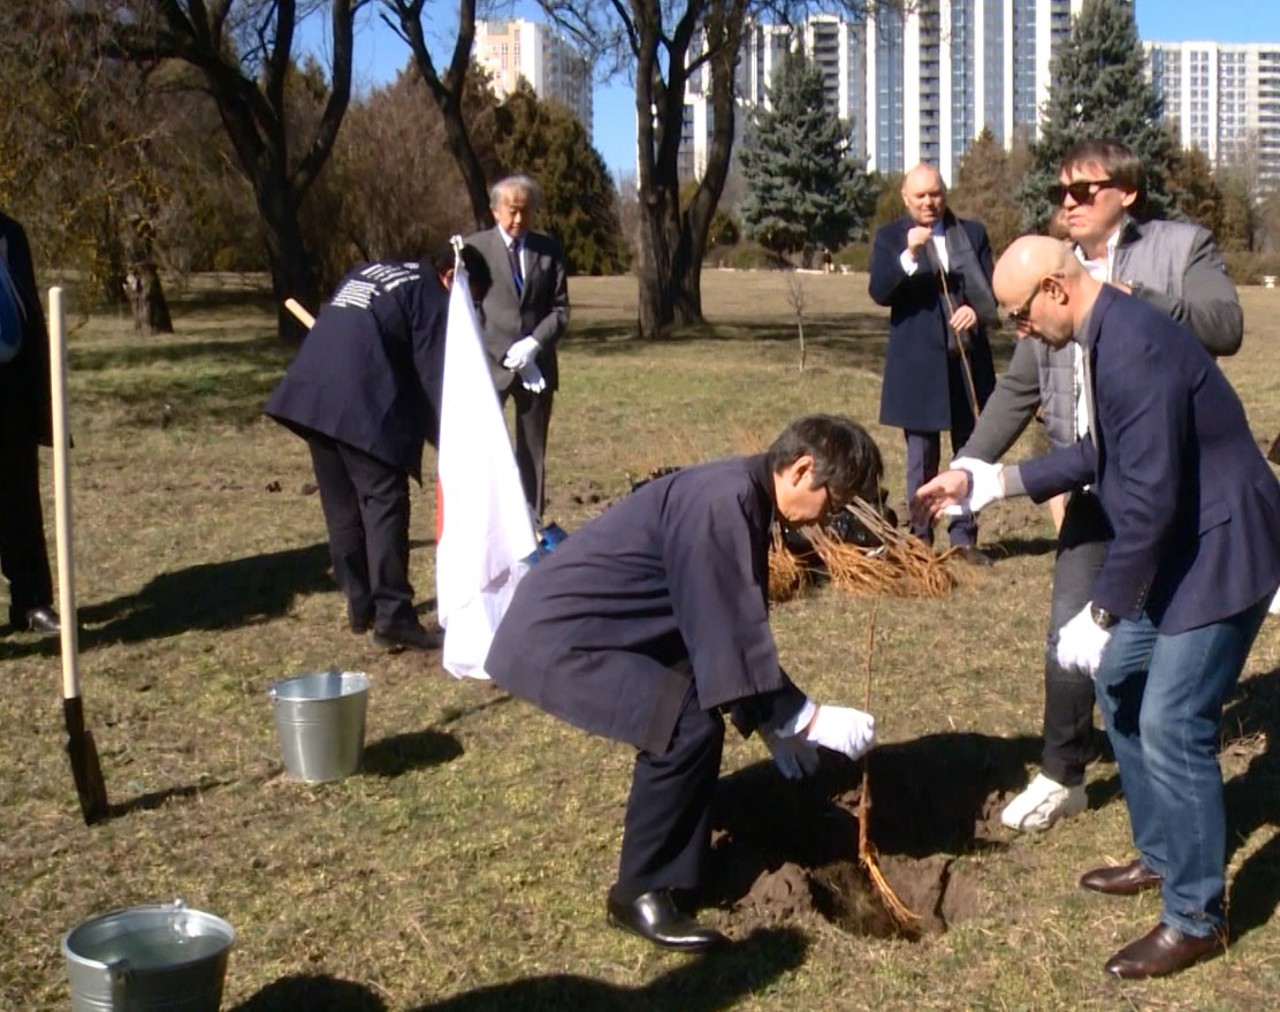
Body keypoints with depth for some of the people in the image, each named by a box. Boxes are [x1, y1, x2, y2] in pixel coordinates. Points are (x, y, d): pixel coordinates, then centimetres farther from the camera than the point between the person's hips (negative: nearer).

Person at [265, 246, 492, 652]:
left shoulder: (371, 270, 27)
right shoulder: (431, 296, 4)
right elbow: (433, 376, -2)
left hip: (312, 394, 8)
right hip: (361, 404, -8)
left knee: (342, 507, 15)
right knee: (385, 504, -4)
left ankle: (360, 605, 24)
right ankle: (392, 618, -7)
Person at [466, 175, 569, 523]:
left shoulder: (548, 249, 7)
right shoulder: (475, 247, -2)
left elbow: (560, 309, 6)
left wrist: (534, 343, -12)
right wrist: (506, 355, -12)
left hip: (536, 365, 3)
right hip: (489, 364, -3)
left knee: (532, 452, 8)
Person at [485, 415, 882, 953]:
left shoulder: (743, 496, 9)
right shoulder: (722, 504, -23)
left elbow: (734, 627, 19)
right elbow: (729, 638, -24)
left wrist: (774, 723, 20)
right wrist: (809, 719, -17)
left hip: (583, 625, 11)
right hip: (555, 639, -11)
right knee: (690, 725, -22)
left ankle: (674, 863, 29)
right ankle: (641, 893, -5)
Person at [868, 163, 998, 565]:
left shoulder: (972, 233, 9)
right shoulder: (890, 237, 2)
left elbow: (992, 288, 8)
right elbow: (879, 293, -11)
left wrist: (977, 310, -14)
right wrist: (908, 255, -26)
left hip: (968, 359, 3)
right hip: (917, 363, -3)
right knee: (921, 457, 4)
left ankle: (964, 536, 17)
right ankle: (920, 539, 11)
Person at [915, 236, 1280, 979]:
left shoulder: (1135, 347, -27)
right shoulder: (1108, 334, 5)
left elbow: (1151, 498, -29)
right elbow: (1101, 455, 17)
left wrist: (1100, 613, -23)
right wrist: (988, 482, 15)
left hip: (1220, 549, -11)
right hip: (1177, 545, 11)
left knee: (1172, 726, -8)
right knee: (1120, 684, 18)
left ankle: (1197, 918, 7)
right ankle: (1160, 855, 34)